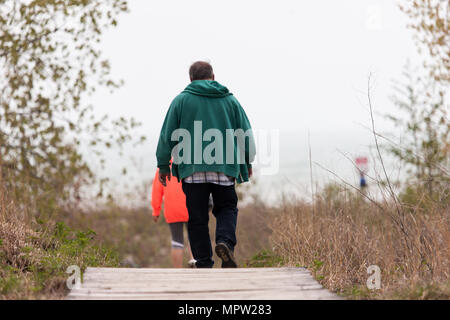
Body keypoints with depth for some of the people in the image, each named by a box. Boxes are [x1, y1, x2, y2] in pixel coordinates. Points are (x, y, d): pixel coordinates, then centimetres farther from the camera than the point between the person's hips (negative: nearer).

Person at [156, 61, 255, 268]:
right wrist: (247, 162, 25)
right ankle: (225, 241, -13)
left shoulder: (181, 100, 5)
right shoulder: (230, 99, 11)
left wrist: (163, 165, 12)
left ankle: (204, 263, 2)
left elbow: (166, 135, 4)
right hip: (224, 169, 1)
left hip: (192, 169, -1)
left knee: (197, 217, 5)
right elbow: (246, 133, 13)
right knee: (227, 208, 15)